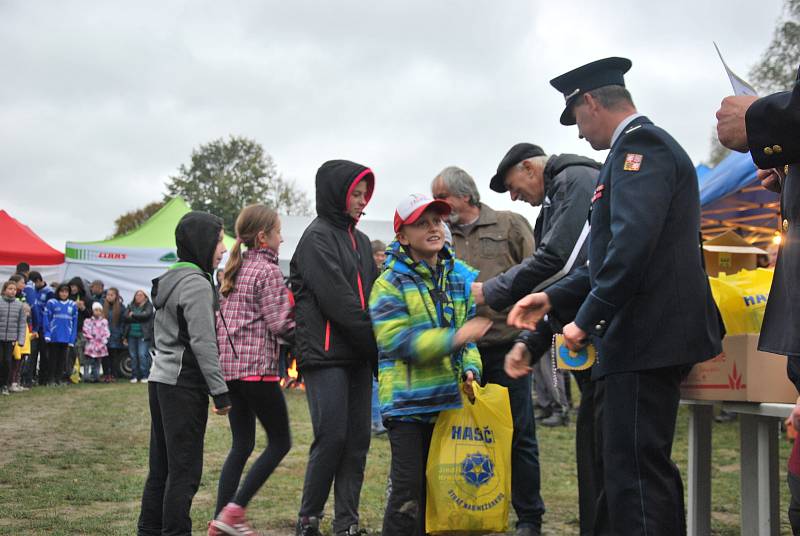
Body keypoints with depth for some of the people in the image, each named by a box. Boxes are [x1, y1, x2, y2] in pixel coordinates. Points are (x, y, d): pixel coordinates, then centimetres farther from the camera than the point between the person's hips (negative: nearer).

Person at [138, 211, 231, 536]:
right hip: (184, 385, -9)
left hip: (160, 379, 9)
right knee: (185, 469, -4)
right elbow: (203, 342, -17)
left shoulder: (169, 280, 15)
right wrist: (220, 391, -15)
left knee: (161, 466, 13)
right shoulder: (197, 284, -13)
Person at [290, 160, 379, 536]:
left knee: (357, 439, 5)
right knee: (332, 437, -9)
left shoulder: (360, 240, 18)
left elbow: (372, 294, 16)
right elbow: (337, 300, -14)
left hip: (358, 356, 7)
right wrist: (378, 343, -13)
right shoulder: (317, 237, -6)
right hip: (325, 353, -7)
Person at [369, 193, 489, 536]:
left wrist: (470, 369, -3)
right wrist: (454, 338, -25)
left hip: (448, 399, 6)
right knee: (408, 489, -7)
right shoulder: (390, 283, -7)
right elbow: (395, 340, -18)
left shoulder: (458, 279, 12)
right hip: (407, 402, -6)